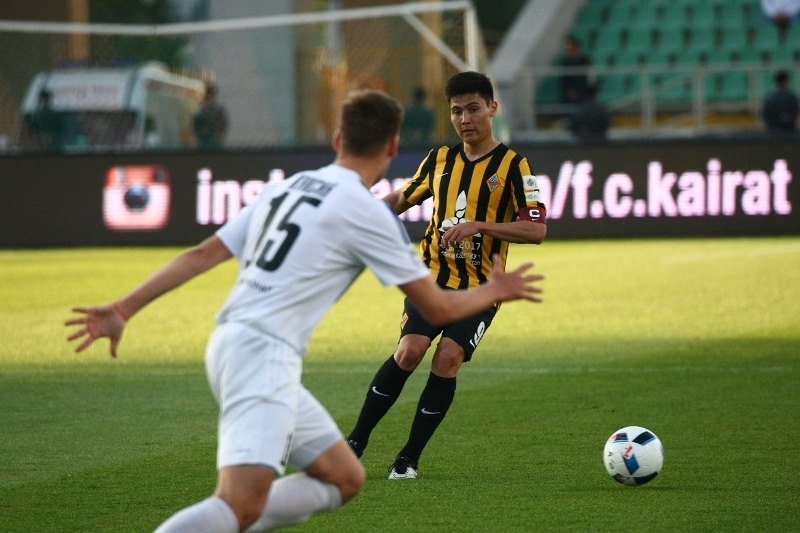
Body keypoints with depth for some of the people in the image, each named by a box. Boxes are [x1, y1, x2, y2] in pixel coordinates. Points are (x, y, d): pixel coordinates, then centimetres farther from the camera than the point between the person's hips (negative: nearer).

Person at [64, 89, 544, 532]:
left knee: (345, 480, 14)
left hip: (231, 344, 9)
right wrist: (495, 291, 20)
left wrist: (123, 310, 13)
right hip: (262, 353, -9)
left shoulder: (286, 187, 18)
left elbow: (202, 254, 13)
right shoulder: (366, 211, -4)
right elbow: (437, 308, 2)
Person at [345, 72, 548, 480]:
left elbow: (536, 230, -12)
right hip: (433, 276, 2)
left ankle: (410, 457, -5)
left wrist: (477, 225, -22)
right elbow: (402, 198, 26)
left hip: (479, 288, -2)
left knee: (448, 359, -18)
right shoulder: (440, 159, 10)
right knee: (410, 350, -17)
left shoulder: (512, 166, -3)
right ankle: (356, 441, -5)